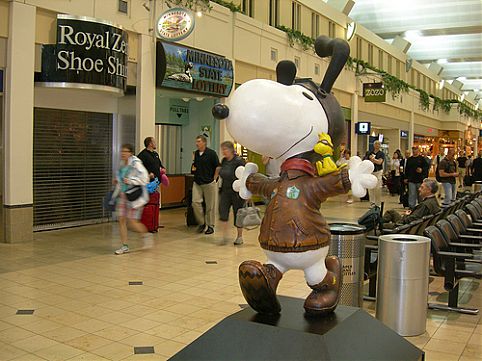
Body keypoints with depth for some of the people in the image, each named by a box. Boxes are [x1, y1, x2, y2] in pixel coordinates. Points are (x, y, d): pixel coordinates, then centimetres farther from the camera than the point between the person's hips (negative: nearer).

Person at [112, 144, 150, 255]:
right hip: (123, 195, 8)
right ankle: (125, 246, 12)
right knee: (121, 220, 3)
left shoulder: (136, 164, -14)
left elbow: (144, 179, -20)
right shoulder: (123, 165, 11)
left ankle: (146, 234, 22)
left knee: (132, 222, -6)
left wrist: (130, 181, -24)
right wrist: (118, 181, 10)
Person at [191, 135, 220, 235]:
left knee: (210, 206, 2)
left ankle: (210, 226, 14)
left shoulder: (211, 153, -7)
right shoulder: (195, 153, 10)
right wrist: (193, 168, 3)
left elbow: (218, 167, -5)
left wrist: (214, 179, -8)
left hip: (209, 183, -5)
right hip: (197, 183, 5)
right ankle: (201, 223, 11)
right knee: (195, 202, -7)